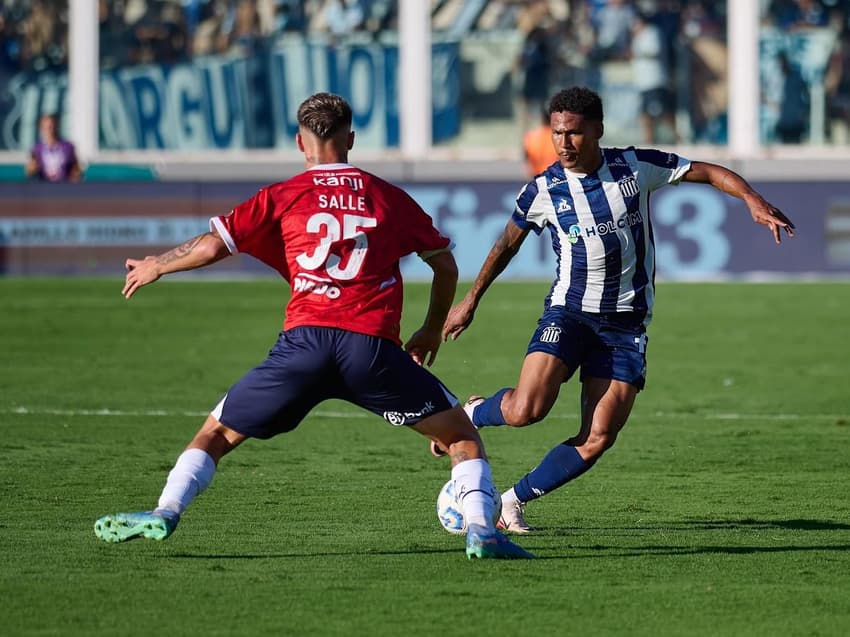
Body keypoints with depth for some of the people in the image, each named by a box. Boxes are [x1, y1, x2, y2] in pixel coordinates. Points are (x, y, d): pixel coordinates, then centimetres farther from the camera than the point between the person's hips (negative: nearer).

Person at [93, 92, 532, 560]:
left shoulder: (283, 197, 13)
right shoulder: (388, 197, 18)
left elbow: (212, 245, 7)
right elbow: (445, 264, 25)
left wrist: (155, 267, 26)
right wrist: (432, 329, 40)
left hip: (304, 343, 0)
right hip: (373, 346, 0)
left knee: (218, 431, 15)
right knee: (459, 433, 14)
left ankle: (165, 513, -3)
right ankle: (481, 528, -5)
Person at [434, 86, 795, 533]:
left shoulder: (636, 167, -3)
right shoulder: (544, 190, -3)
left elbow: (708, 173, 3)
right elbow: (508, 244, 13)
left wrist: (753, 200, -14)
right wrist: (470, 302, 18)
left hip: (627, 323, 1)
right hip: (569, 311, -1)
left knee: (596, 441, -7)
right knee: (526, 409, -23)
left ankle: (515, 500, 9)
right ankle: (469, 413, 10)